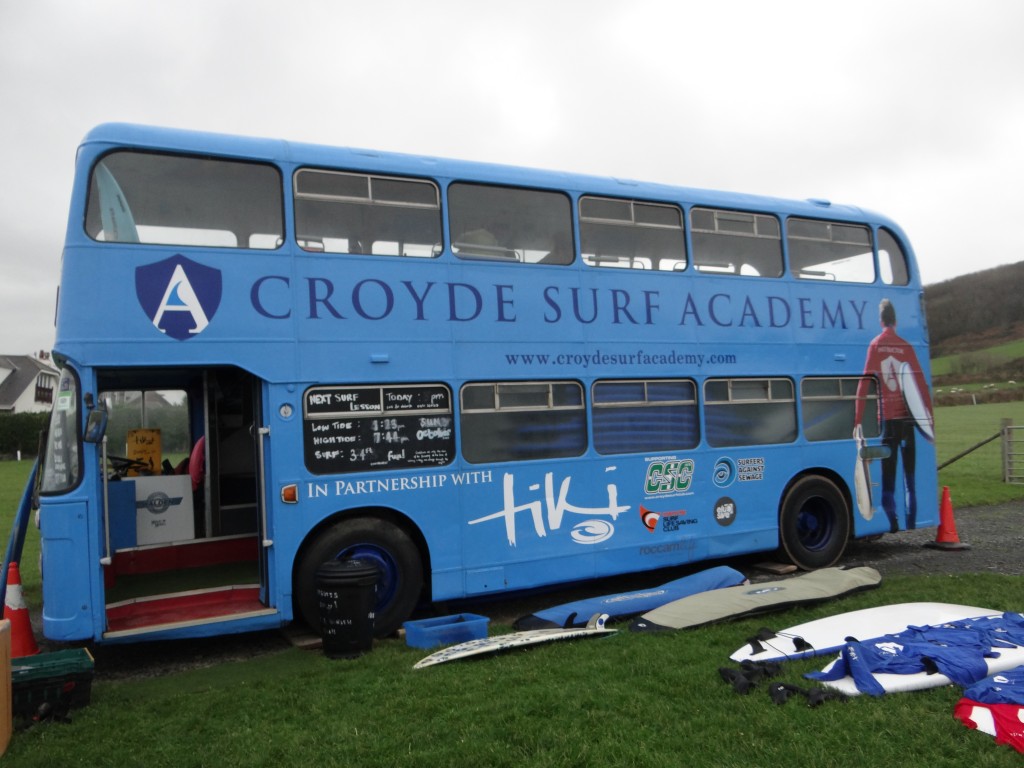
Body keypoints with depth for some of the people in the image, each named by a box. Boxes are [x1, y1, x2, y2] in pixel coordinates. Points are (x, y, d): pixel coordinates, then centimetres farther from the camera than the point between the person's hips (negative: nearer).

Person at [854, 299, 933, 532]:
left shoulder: (875, 345, 1)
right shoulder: (906, 347, 2)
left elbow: (864, 384, -4)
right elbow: (922, 385, -1)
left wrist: (858, 421, -4)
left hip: (887, 418, -1)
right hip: (907, 416, 1)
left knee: (888, 480, 4)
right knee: (910, 478, 9)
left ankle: (893, 525, -1)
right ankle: (911, 525, 8)